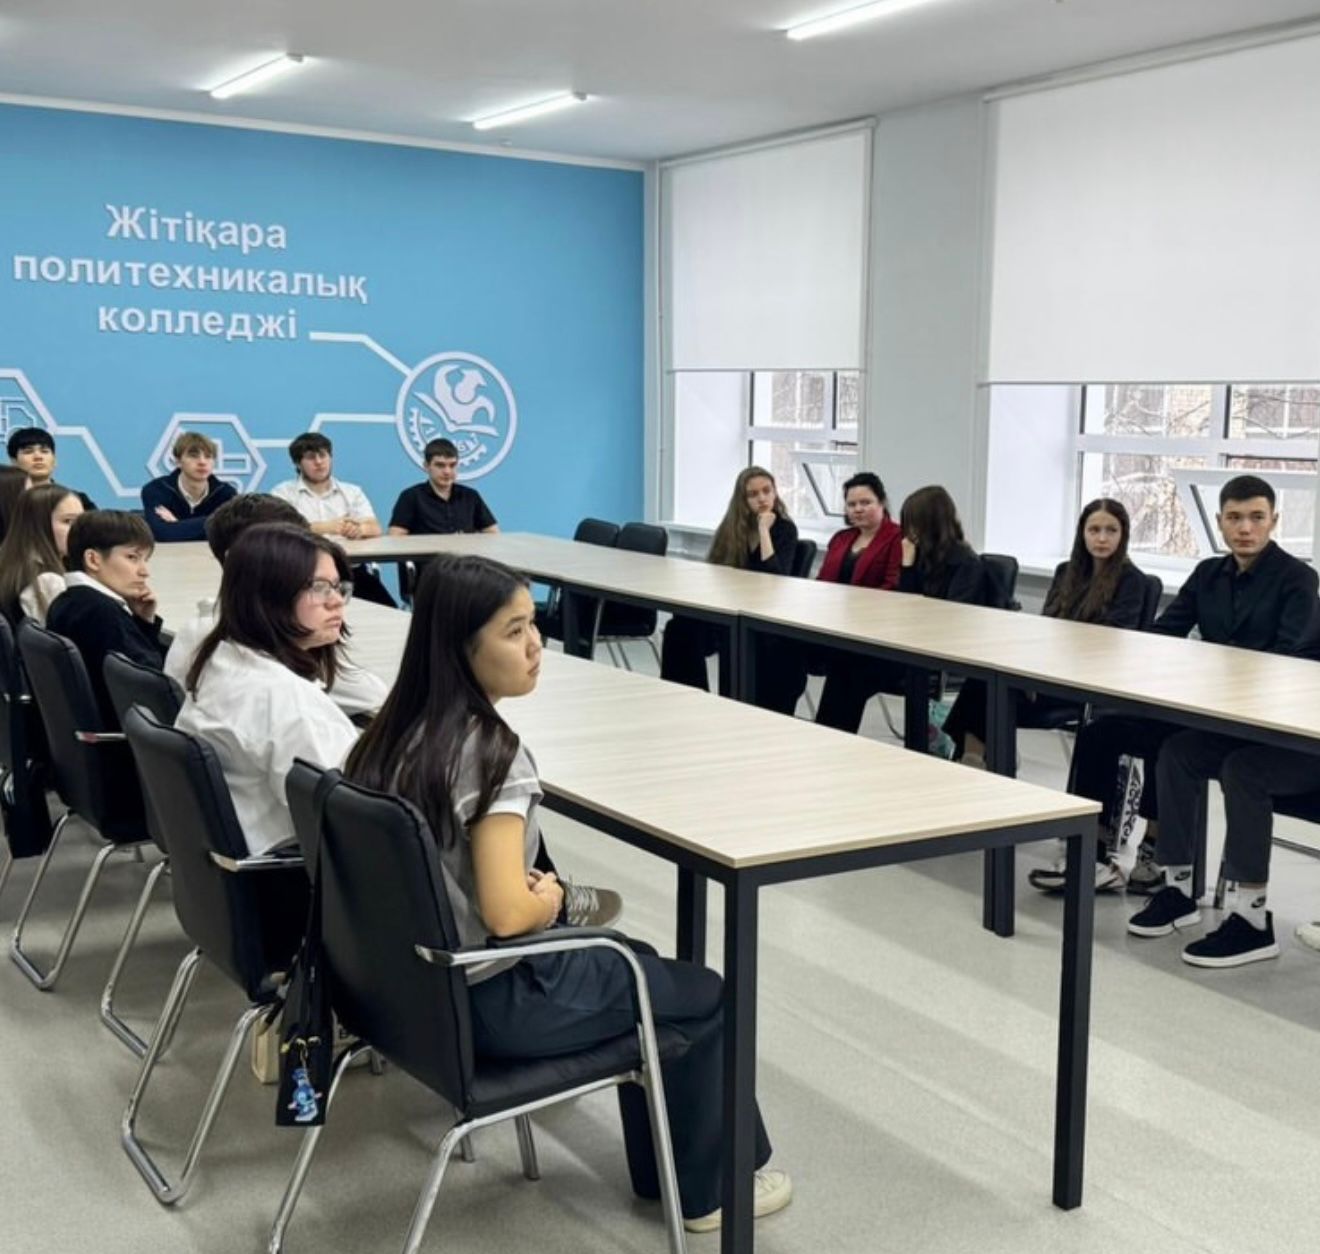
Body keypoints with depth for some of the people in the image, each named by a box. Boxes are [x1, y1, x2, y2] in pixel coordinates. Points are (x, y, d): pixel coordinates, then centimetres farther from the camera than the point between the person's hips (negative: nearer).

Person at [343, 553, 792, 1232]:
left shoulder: (396, 729, 0)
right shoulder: (490, 752, -26)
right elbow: (505, 914, -29)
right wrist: (547, 900, -8)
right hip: (487, 997, -8)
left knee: (640, 964, 27)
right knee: (702, 995, 11)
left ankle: (661, 1168, 37)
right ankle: (707, 1188, 30)